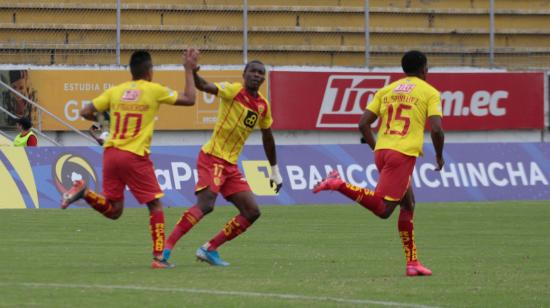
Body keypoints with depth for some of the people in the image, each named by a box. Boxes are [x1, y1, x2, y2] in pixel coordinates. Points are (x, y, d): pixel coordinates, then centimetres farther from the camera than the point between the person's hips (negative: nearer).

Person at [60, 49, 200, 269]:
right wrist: (189, 70, 15)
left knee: (113, 211, 14)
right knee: (155, 205, 7)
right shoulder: (154, 90, -2)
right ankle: (158, 256, 1)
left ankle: (83, 192, -10)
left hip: (111, 152, 4)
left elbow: (85, 113, 7)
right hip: (135, 156, -4)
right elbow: (189, 99, 6)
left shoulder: (115, 91, 8)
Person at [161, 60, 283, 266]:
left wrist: (274, 171, 30)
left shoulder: (263, 105, 12)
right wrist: (192, 71, -45)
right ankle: (166, 248, -23)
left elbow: (267, 138, 25)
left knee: (252, 212, 2)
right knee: (205, 205, -25)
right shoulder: (234, 91, -8)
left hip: (230, 165, 8)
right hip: (212, 158, -8)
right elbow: (203, 86, -24)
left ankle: (209, 249, 9)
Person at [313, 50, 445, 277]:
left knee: (408, 204, 19)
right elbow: (436, 129, -7)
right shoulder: (429, 92, 5)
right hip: (404, 154, -7)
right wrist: (439, 156, 9)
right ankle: (340, 185, -30)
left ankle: (412, 262, 18)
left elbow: (363, 123, 12)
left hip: (382, 150, 7)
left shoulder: (386, 90, 20)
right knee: (382, 209, -14)